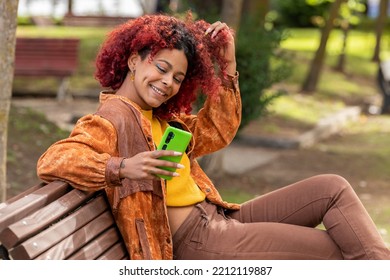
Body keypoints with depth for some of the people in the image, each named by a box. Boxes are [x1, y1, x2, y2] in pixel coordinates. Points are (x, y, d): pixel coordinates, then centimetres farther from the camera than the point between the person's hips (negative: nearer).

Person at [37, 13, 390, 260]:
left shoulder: (161, 116, 16)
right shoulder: (113, 117, -12)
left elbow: (217, 132, 17)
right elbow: (52, 161, -25)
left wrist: (227, 64, 9)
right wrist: (121, 167, -40)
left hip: (217, 218, 10)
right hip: (196, 240, -10)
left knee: (333, 188, 4)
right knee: (334, 250, -10)